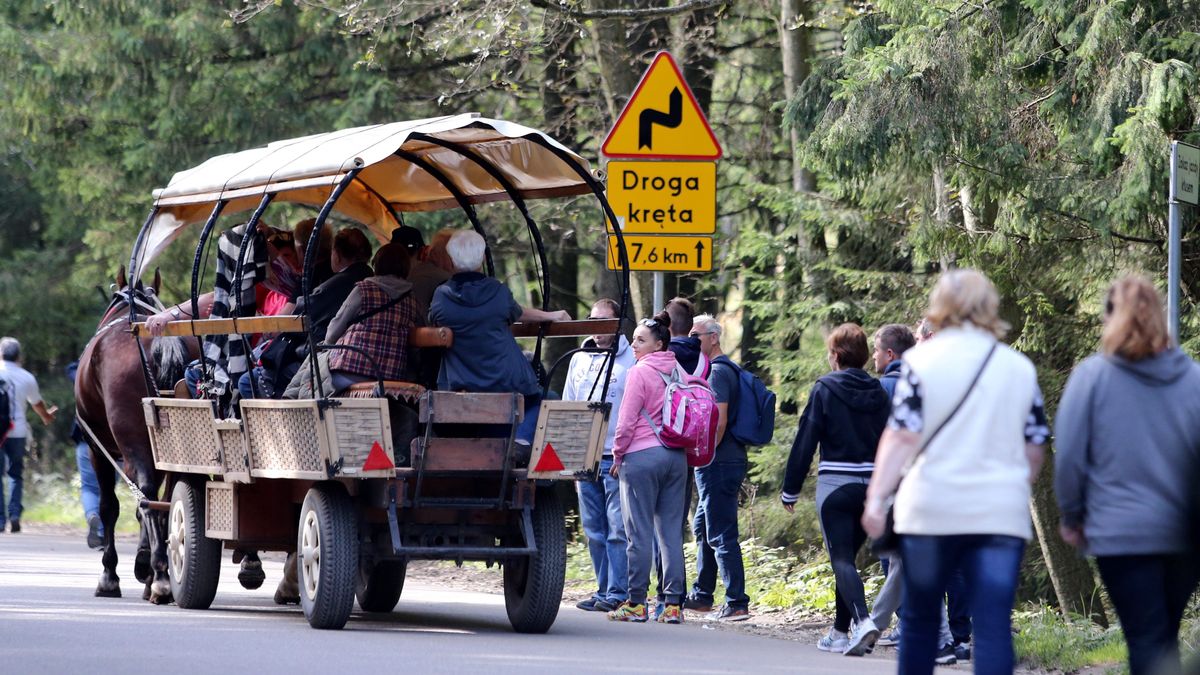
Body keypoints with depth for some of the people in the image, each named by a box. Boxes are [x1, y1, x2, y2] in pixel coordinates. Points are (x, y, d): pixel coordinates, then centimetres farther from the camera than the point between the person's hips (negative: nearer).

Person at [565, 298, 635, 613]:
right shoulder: (579, 360, 15)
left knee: (618, 529, -7)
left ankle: (618, 593, -5)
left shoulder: (631, 360, -2)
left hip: (616, 458, -6)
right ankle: (603, 590, 13)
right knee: (594, 530, 8)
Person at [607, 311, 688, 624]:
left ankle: (636, 603, -1)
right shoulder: (678, 370, 10)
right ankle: (673, 604, 3)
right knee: (671, 532, 6)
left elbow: (626, 422, -9)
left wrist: (617, 456, 3)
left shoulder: (640, 372, -9)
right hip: (676, 457, 6)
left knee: (639, 533, -2)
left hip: (641, 457, -6)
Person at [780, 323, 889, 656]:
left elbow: (806, 440, -6)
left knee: (841, 559, -7)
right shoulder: (878, 392, 8)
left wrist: (790, 489, 0)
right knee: (847, 556, 17)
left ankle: (862, 621, -29)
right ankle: (840, 633, 21)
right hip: (872, 485, 5)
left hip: (835, 484, -5)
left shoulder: (825, 388, -6)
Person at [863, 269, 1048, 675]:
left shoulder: (923, 360, -1)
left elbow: (901, 437, -9)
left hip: (931, 511, -1)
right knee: (994, 626, -4)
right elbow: (1034, 450, 13)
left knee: (920, 620, 13)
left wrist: (877, 498, -10)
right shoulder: (1021, 368, 9)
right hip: (1001, 514, 1)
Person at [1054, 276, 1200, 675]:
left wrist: (1072, 517, 10)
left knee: (1147, 642, -4)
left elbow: (1069, 454, -2)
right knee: (1165, 639, 17)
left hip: (1121, 533, -3)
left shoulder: (1092, 375, -4)